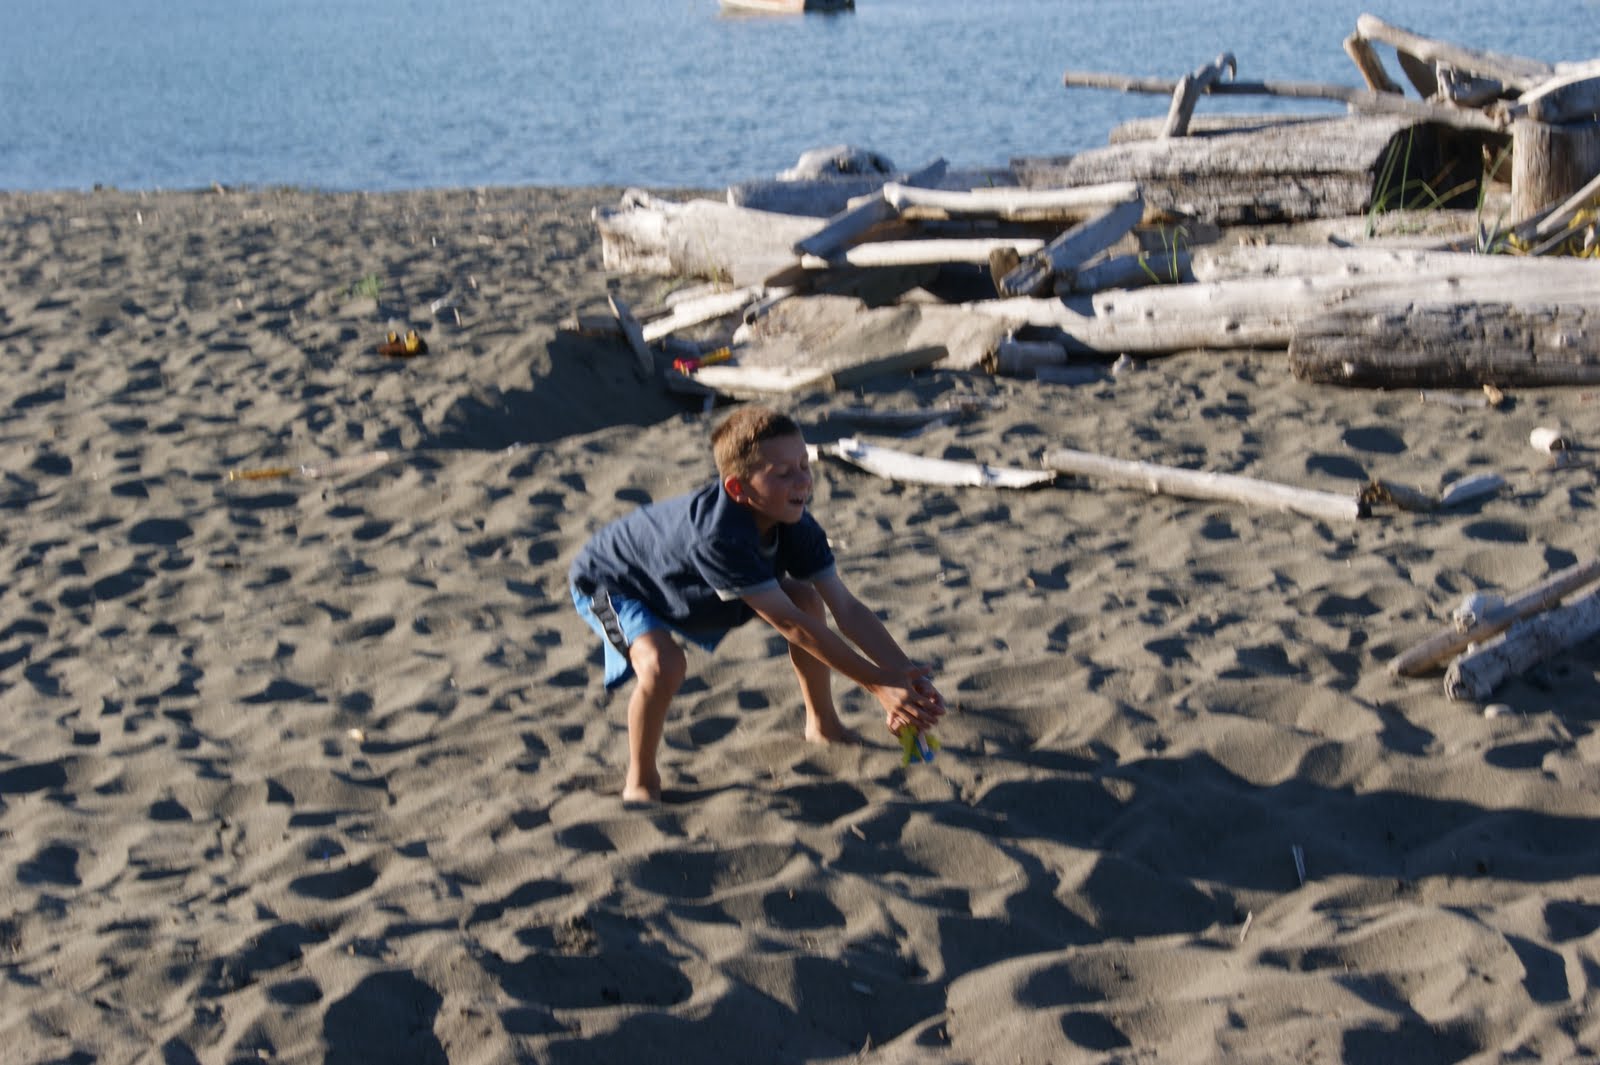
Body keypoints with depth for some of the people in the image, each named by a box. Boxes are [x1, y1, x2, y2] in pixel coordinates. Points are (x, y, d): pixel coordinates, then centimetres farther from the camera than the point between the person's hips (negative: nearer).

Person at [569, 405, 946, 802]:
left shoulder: (794, 524, -22)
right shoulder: (718, 536, -45)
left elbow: (847, 609, -19)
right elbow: (791, 625, -41)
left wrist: (908, 676, -30)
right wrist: (879, 683, -38)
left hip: (684, 580, 8)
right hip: (611, 583, -8)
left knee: (806, 597, 0)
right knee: (663, 664, -36)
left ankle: (823, 725, 21)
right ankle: (640, 782, -10)